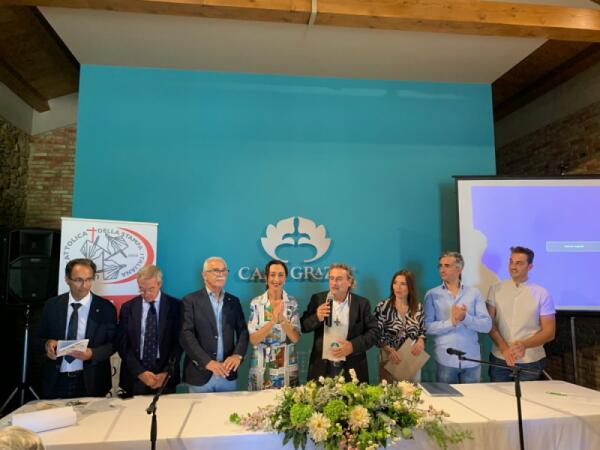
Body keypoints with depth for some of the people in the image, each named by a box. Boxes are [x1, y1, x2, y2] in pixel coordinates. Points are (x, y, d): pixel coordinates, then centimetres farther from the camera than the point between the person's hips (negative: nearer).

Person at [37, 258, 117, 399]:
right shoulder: (52, 305, 1)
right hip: (56, 381, 2)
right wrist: (47, 343, -13)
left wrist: (92, 353, -20)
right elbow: (40, 337, 10)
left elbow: (113, 344, -2)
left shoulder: (106, 308, -6)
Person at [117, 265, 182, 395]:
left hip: (165, 376, -1)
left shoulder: (175, 306, -2)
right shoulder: (128, 308, 3)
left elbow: (178, 342, -3)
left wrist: (167, 372, -13)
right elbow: (123, 345, 0)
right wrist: (140, 372, -10)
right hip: (134, 377, 1)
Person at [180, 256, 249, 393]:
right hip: (200, 374, -3)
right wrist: (207, 362, -22)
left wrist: (238, 355, -15)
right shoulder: (190, 300, -3)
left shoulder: (233, 301, 9)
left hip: (228, 374, 3)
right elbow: (186, 335, -12)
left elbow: (243, 331, 4)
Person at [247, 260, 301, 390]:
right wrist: (273, 320, -25)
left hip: (287, 367, 1)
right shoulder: (256, 303, -5)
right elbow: (253, 339, -10)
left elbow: (295, 338, -8)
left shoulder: (292, 303, -2)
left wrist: (282, 318, -25)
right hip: (261, 367, -1)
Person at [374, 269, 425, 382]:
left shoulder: (418, 307, 1)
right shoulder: (383, 306, -10)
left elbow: (422, 330, 10)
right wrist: (388, 350, -22)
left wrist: (420, 341, -11)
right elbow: (376, 334, -8)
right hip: (389, 358, -3)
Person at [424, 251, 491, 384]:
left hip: (472, 360, 1)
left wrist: (465, 317, -20)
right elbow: (427, 326, -8)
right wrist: (451, 322, -21)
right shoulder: (432, 295, -1)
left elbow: (487, 325, -4)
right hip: (445, 360, -1)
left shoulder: (474, 293, 3)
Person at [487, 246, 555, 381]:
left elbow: (549, 332, -3)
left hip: (530, 362, -1)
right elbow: (489, 323, -1)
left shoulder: (542, 294, -3)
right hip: (499, 359, 1)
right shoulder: (496, 289, 1)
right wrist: (504, 348, -14)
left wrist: (525, 344, -19)